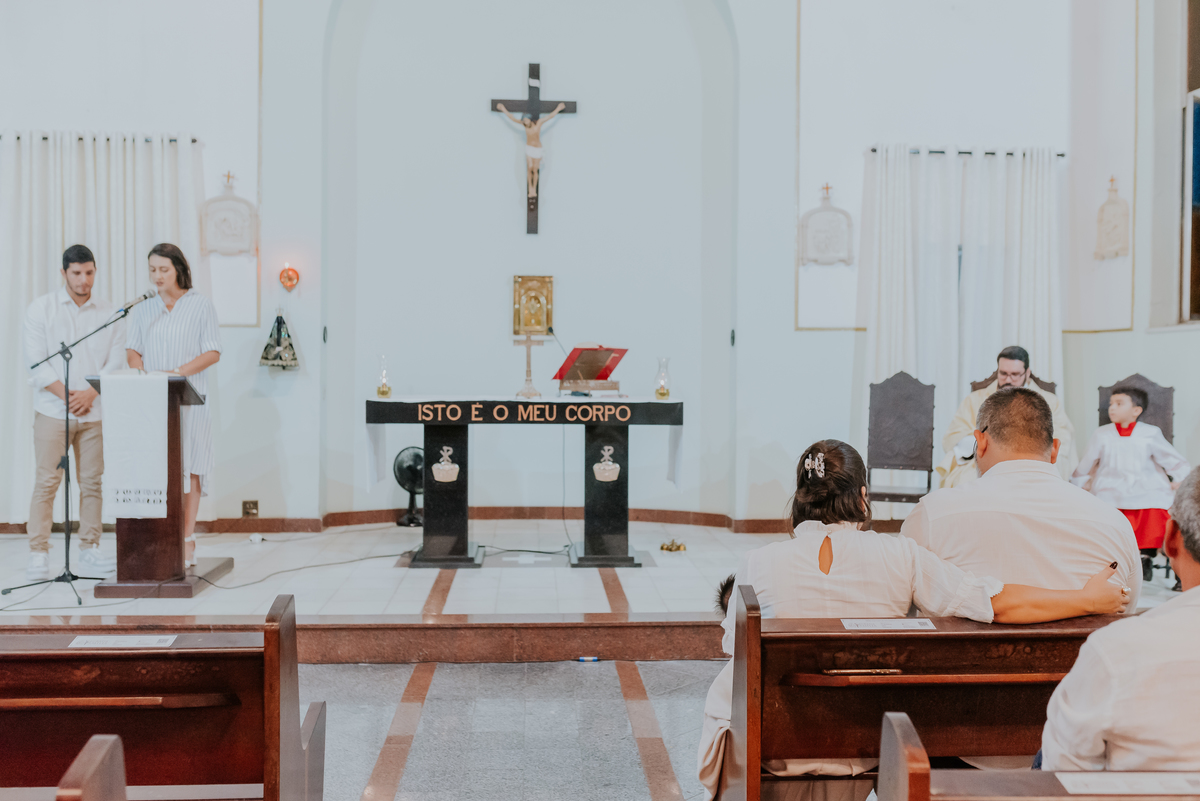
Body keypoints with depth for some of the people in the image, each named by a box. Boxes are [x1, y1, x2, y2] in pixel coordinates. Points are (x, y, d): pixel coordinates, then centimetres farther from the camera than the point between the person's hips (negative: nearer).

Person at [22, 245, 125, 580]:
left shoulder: (109, 313, 8)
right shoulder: (41, 308, 2)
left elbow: (116, 362, 3)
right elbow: (36, 361, -3)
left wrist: (89, 394, -10)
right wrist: (66, 395, -12)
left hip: (95, 411, 2)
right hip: (53, 410, -2)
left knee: (92, 482, 4)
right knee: (46, 481, -4)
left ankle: (89, 550, 12)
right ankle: (39, 554, 1)